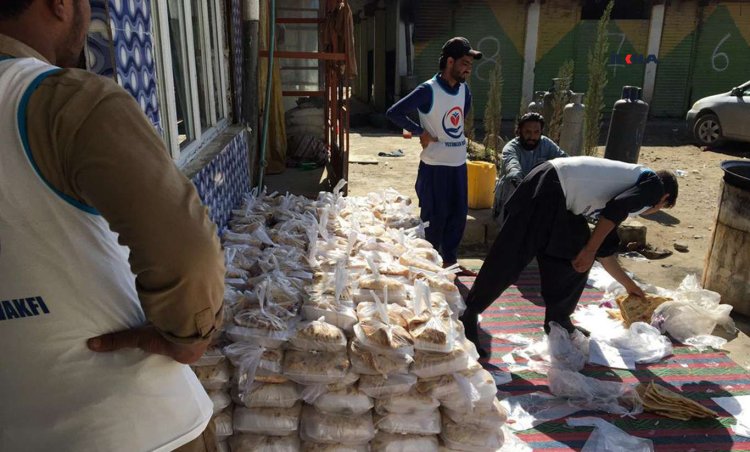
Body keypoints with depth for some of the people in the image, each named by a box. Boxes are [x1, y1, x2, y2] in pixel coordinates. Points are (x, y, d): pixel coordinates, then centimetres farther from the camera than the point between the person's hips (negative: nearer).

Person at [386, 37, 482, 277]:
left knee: (458, 214, 14)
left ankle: (450, 260, 29)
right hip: (435, 165, -7)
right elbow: (394, 112, -20)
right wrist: (421, 132, -16)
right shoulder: (429, 90, -16)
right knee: (435, 217, 3)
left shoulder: (463, 88, 5)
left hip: (459, 163, 7)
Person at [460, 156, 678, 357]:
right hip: (549, 188, -10)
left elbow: (605, 251, 32)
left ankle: (557, 321, 26)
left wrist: (631, 287, 42)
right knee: (509, 259, -8)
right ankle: (469, 317, 0)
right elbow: (614, 211, -15)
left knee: (574, 260, 16)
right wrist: (589, 251, -11)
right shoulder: (654, 184, 7)